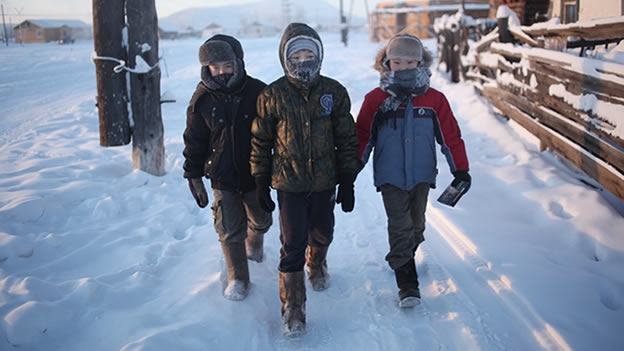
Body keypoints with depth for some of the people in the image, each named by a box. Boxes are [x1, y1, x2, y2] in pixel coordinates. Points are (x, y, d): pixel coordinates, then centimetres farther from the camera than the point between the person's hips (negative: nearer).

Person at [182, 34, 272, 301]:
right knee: (230, 231, 1)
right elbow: (194, 142, 2)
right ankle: (238, 279, 22)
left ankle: (254, 244, 55)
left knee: (261, 221, 20)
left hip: (256, 175, 1)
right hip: (223, 178, -1)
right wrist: (194, 177, 2)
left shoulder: (257, 92, -10)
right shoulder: (202, 100, -7)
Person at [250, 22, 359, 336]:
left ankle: (316, 265, 52)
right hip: (288, 184, -2)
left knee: (322, 236, 19)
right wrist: (261, 183, 2)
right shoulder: (272, 95, -7)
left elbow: (347, 140, 2)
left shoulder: (334, 92, -4)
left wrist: (348, 182, 1)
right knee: (292, 246, -2)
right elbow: (260, 142, 1)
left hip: (324, 182, 2)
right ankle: (292, 308, 13)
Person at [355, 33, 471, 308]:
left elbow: (451, 136, 0)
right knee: (400, 227, -4)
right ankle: (407, 284, 2)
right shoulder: (375, 99, -6)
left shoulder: (434, 100, -3)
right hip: (390, 177, -2)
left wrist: (461, 170, -1)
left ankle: (404, 257, 45)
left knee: (416, 224, 17)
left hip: (422, 175, 3)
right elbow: (362, 136, -1)